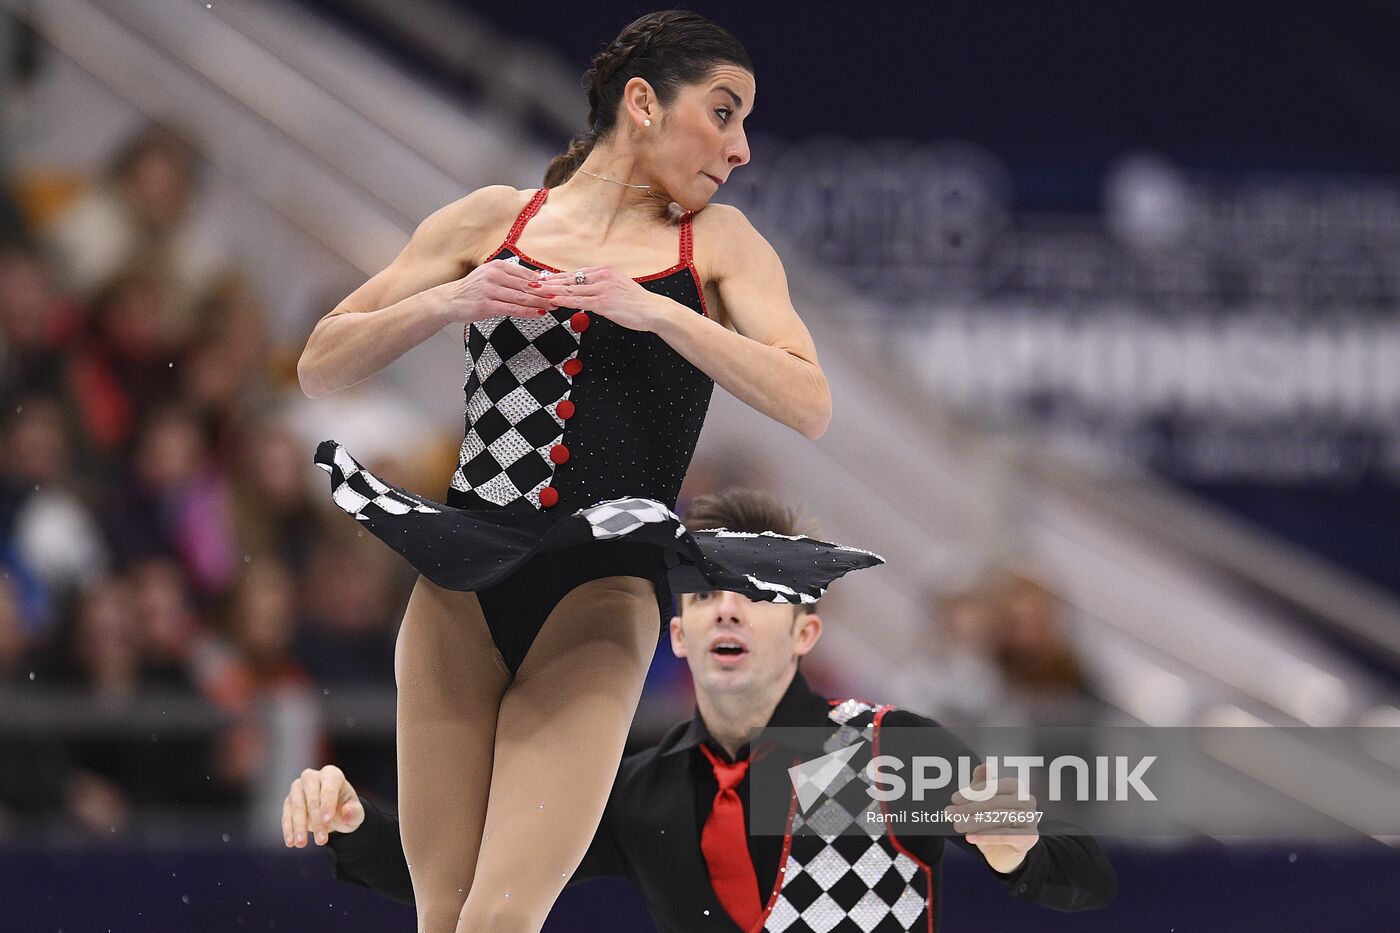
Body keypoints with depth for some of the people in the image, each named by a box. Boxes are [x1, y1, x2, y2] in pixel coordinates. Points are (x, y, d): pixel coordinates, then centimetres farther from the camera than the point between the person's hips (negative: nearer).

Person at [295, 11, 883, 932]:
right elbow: (321, 366, 11)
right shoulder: (492, 220, 11)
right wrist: (450, 301, -6)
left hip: (599, 601, -2)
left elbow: (810, 406, -6)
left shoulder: (716, 244, 9)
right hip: (461, 587, 2)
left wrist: (652, 309, -14)